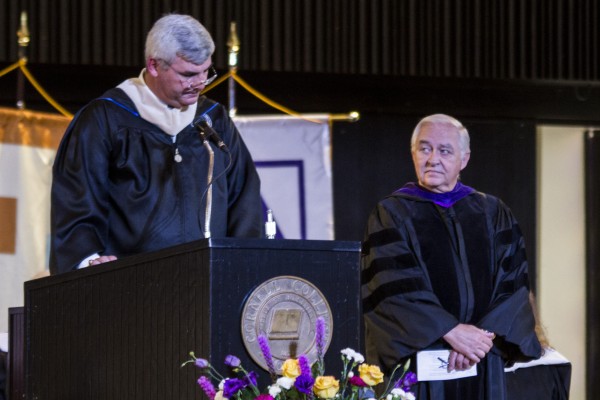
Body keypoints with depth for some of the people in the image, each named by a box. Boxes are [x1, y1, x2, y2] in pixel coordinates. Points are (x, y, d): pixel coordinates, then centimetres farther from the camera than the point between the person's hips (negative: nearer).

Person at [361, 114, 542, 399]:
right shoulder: (391, 215, 1)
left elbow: (513, 282, 2)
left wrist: (483, 336, -13)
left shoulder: (493, 214, 11)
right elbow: (395, 289, -10)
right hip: (417, 363, -2)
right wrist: (452, 332, -19)